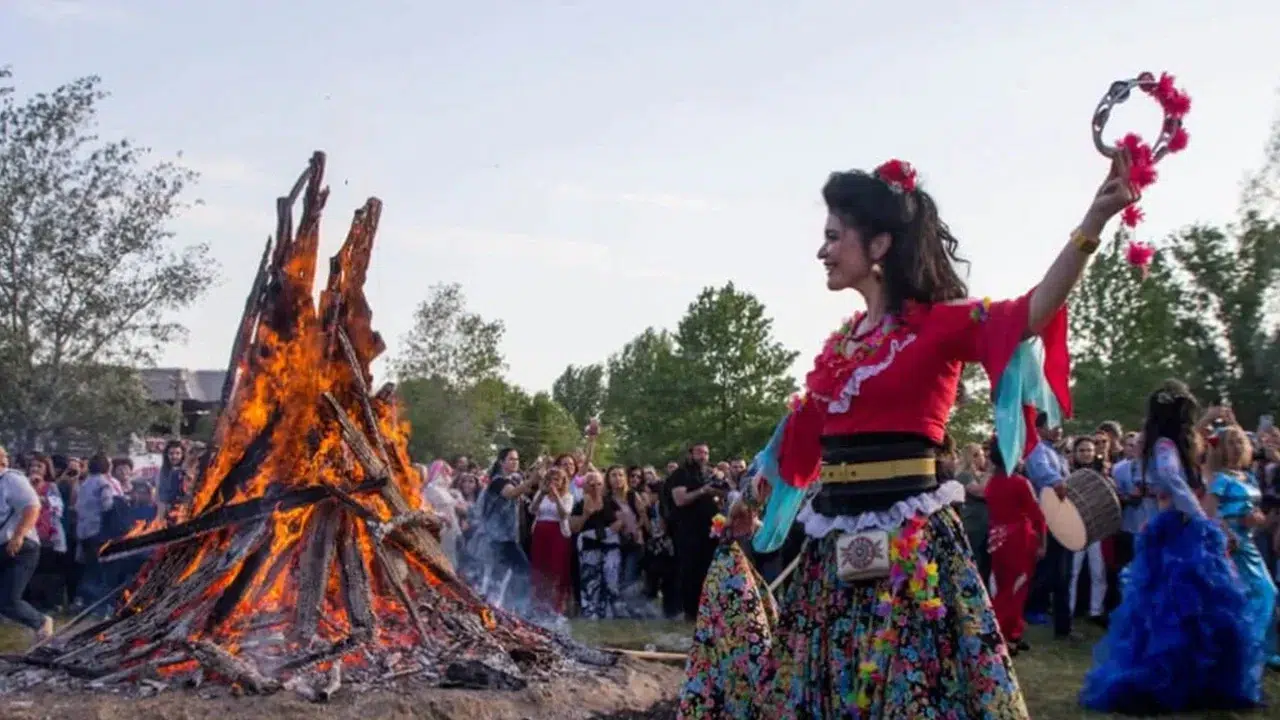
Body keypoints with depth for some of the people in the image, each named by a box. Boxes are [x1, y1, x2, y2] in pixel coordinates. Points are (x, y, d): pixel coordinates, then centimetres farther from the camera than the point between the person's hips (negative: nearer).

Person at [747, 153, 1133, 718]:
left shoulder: (938, 322, -6)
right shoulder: (839, 345, 13)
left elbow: (1032, 313, -23)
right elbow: (803, 441, 25)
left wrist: (1092, 224, -37)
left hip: (910, 541, -6)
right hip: (835, 546, 7)